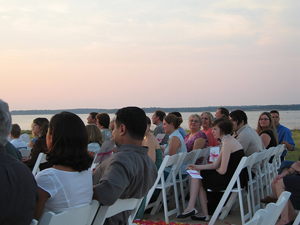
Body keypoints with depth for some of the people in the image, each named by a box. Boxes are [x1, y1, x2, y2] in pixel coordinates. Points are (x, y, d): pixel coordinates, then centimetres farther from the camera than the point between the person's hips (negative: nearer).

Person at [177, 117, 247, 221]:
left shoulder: (228, 143, -19)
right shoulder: (228, 141, 13)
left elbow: (222, 171, -20)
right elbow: (215, 165, 14)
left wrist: (216, 170, 3)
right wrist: (197, 167, 9)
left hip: (231, 179, -10)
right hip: (235, 177, 10)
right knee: (196, 174, 13)